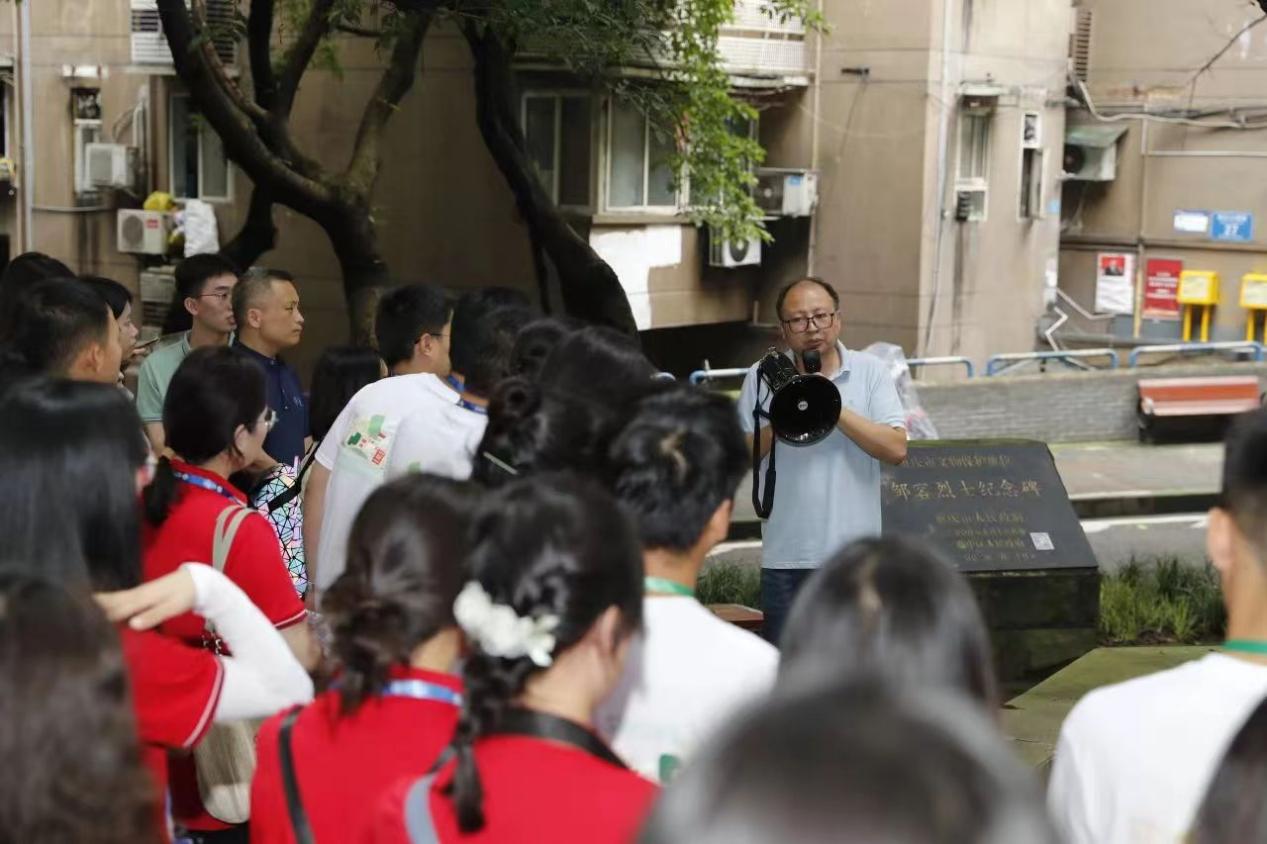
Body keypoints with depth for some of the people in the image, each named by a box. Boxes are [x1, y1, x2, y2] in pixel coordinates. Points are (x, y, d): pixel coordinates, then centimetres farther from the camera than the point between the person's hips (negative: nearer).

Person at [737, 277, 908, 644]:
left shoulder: (870, 372, 2)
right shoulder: (762, 377, 4)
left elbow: (896, 448, -9)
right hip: (786, 559, 1)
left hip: (855, 558, 0)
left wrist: (835, 409, -15)